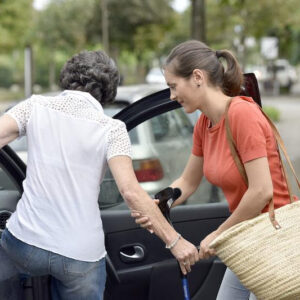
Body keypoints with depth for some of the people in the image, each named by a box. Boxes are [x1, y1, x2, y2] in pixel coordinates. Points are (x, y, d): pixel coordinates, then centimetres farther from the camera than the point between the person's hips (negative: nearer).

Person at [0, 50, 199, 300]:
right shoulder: (112, 130, -5)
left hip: (25, 241, 1)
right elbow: (130, 191, -15)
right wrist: (174, 241, -11)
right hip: (81, 255, 0)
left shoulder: (37, 106, 1)